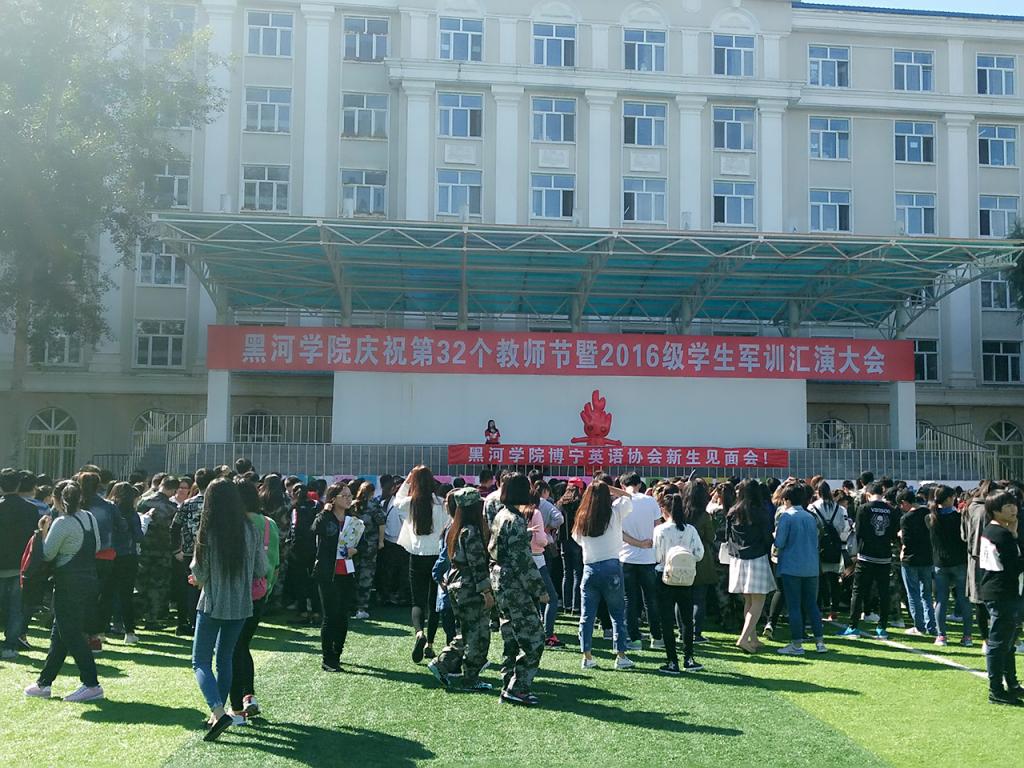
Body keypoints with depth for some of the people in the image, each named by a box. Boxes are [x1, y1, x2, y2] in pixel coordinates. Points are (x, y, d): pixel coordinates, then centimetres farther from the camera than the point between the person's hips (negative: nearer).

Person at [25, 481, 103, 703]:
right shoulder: (89, 518, 8)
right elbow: (96, 547, 15)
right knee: (59, 634, 16)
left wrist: (44, 532, 0)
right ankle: (44, 683, 24)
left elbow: (47, 554, -11)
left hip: (69, 584, -8)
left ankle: (92, 684, -5)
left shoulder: (62, 523, -15)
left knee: (71, 635, -3)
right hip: (90, 581, 8)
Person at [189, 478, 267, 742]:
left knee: (201, 661, 4)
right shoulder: (250, 531, -4)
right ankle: (218, 713, 24)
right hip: (240, 606, 4)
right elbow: (261, 570, 3)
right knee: (226, 658, 18)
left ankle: (218, 712, -14)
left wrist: (199, 578, 13)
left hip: (212, 604, -4)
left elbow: (198, 573, -9)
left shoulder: (208, 533, -14)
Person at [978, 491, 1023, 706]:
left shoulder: (990, 531, 13)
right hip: (1003, 594, -11)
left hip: (996, 592, 11)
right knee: (999, 643, -4)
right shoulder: (1002, 535, -19)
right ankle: (996, 690, 2)